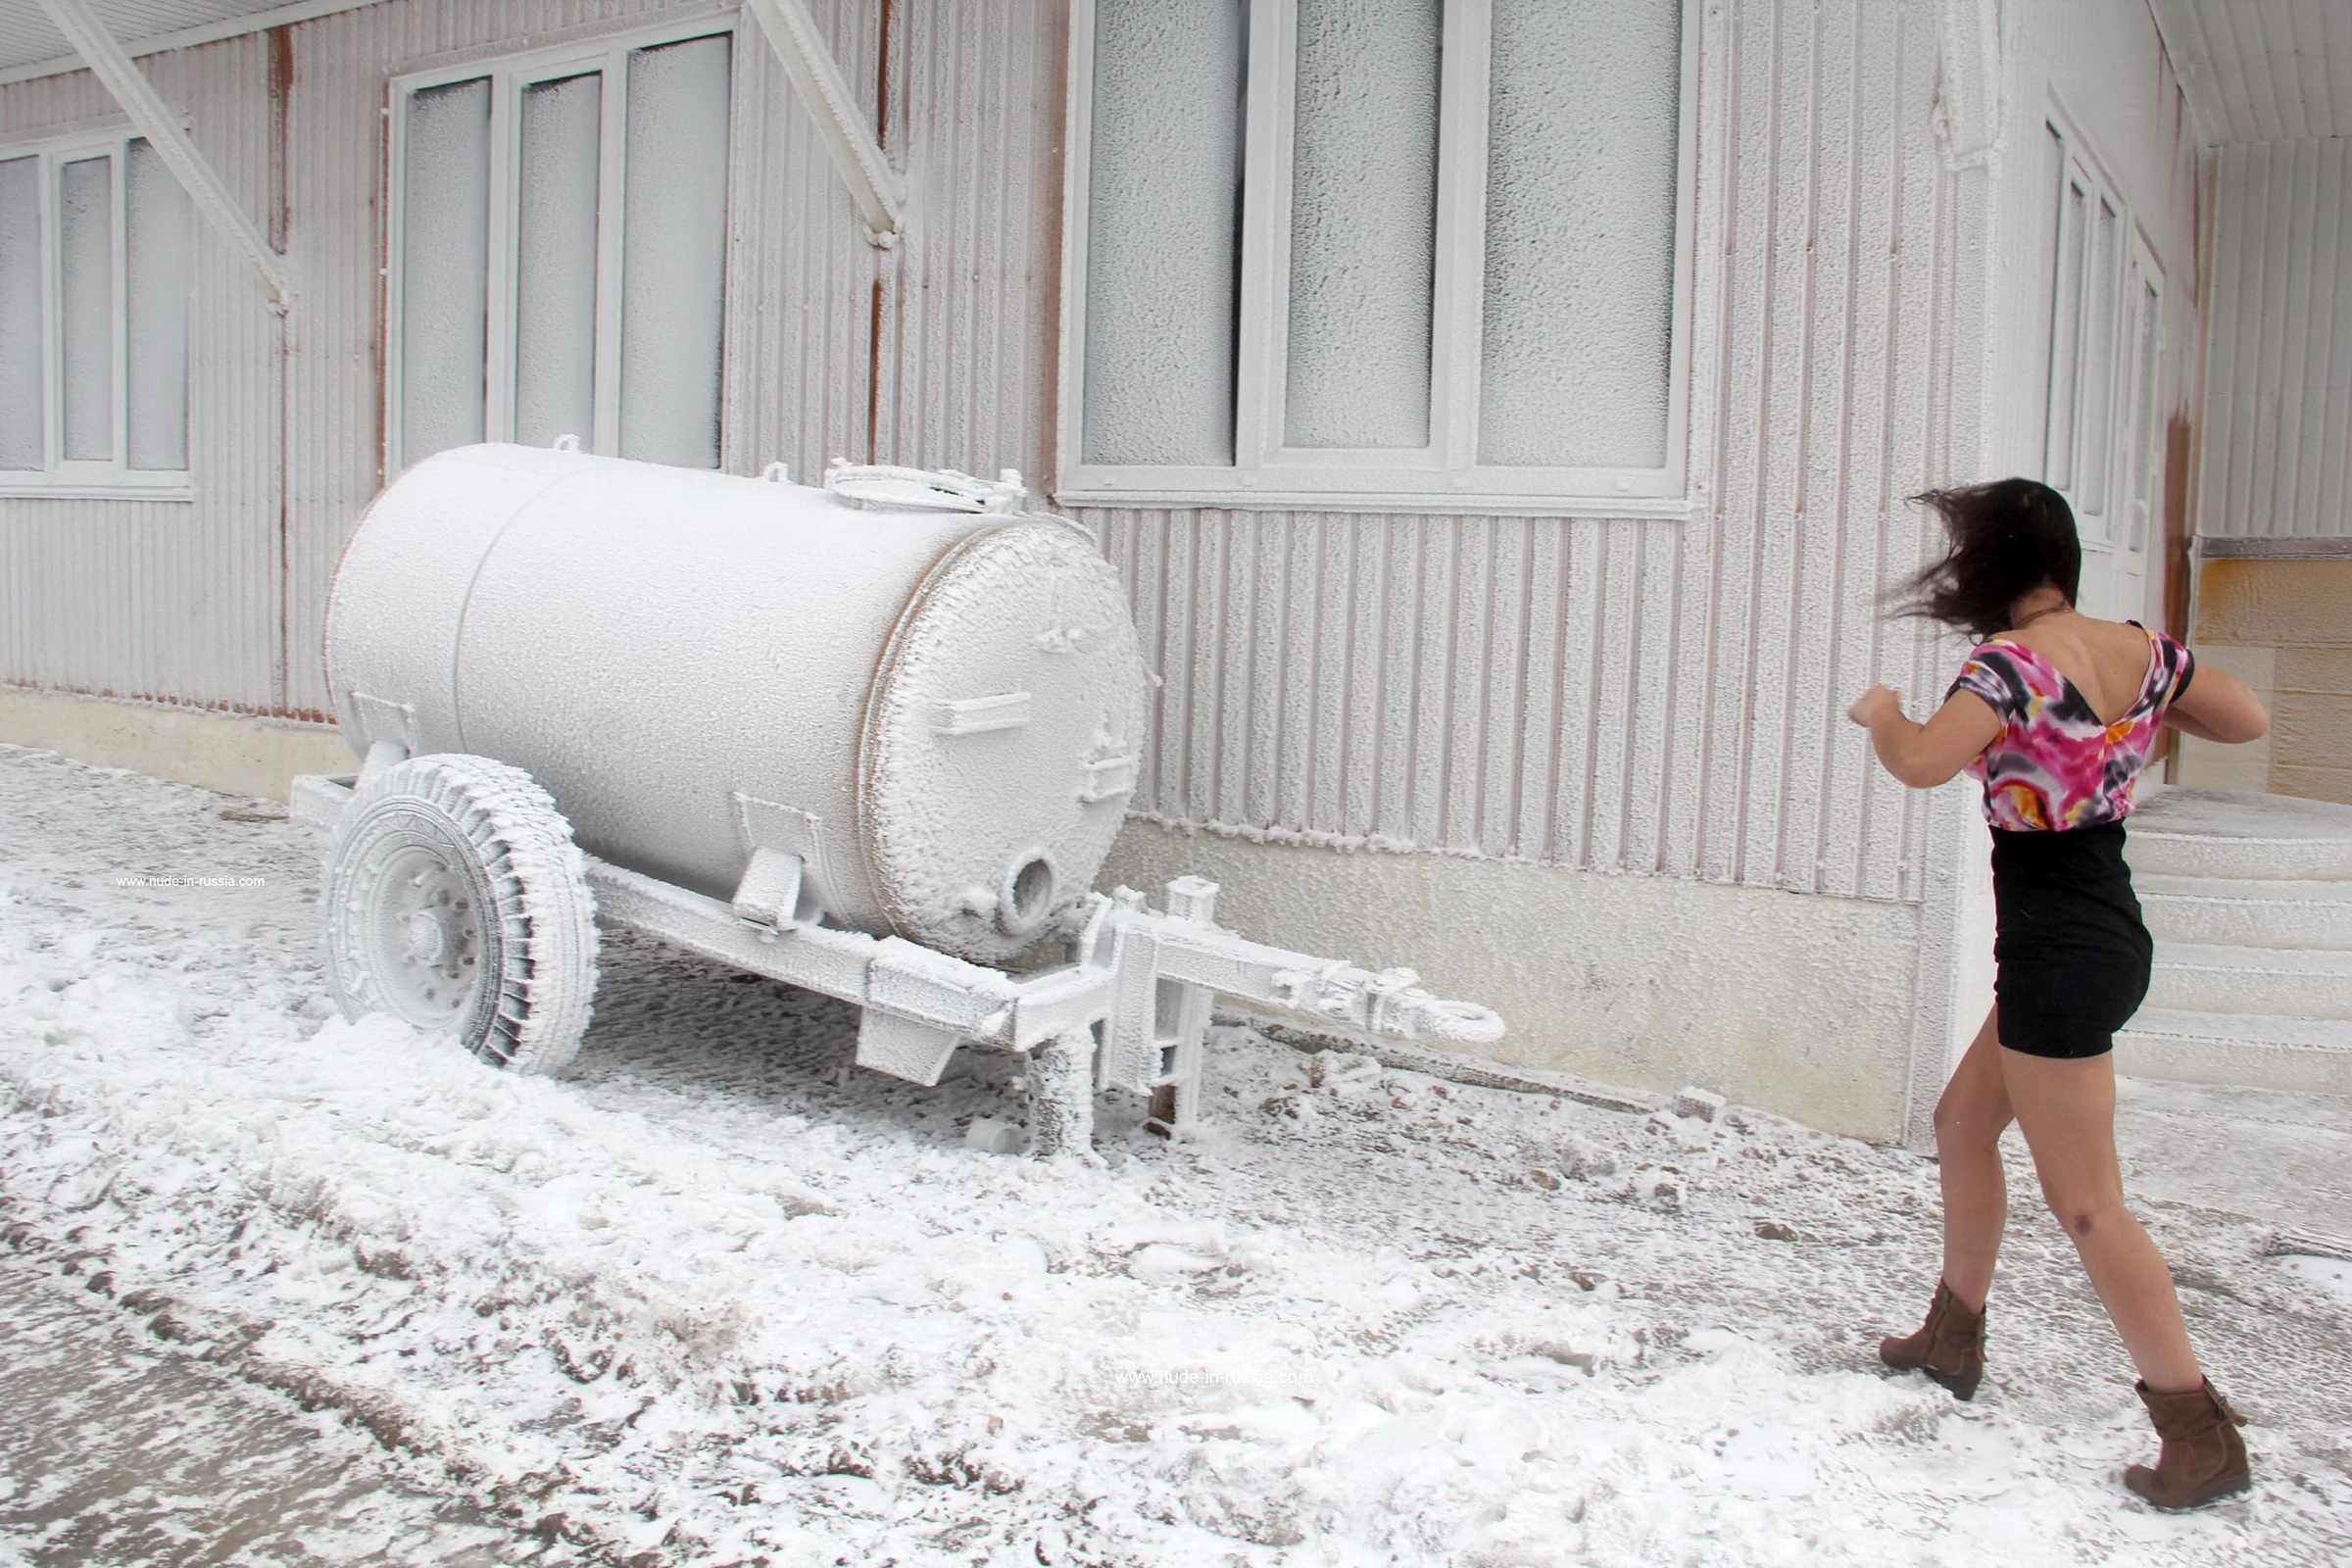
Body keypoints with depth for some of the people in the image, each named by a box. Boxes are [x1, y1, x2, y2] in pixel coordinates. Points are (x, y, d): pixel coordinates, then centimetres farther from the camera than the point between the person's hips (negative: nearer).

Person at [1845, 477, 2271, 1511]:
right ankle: (1953, 1340, 36)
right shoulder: (2139, 649, 4)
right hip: (2107, 933, 9)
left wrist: (1880, 709, -10)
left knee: (2084, 1202, -1)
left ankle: (2200, 1432, 5)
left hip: (2057, 952, -9)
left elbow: (1923, 763, -31)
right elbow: (2248, 721, 15)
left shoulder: (2013, 659, -19)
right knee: (1963, 1123, 23)